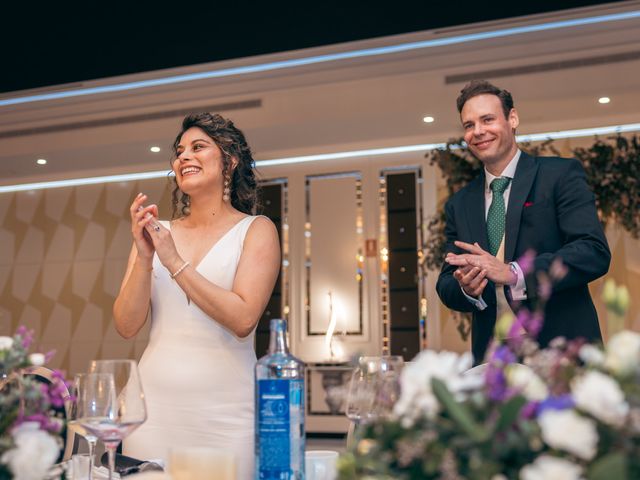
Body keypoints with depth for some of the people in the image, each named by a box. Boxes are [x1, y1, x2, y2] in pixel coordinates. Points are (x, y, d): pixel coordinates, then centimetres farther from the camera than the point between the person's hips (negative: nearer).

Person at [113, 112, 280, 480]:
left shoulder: (256, 230, 0)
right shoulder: (156, 232, 8)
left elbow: (242, 320, -13)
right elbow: (127, 326, 4)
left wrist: (176, 263, -13)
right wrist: (144, 258, -10)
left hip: (225, 413, -3)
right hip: (154, 406, 3)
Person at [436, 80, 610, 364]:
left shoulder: (561, 175, -1)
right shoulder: (459, 205, 12)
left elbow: (596, 252, -13)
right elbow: (446, 285, 10)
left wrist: (512, 273, -22)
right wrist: (466, 288, -14)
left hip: (562, 350, -3)